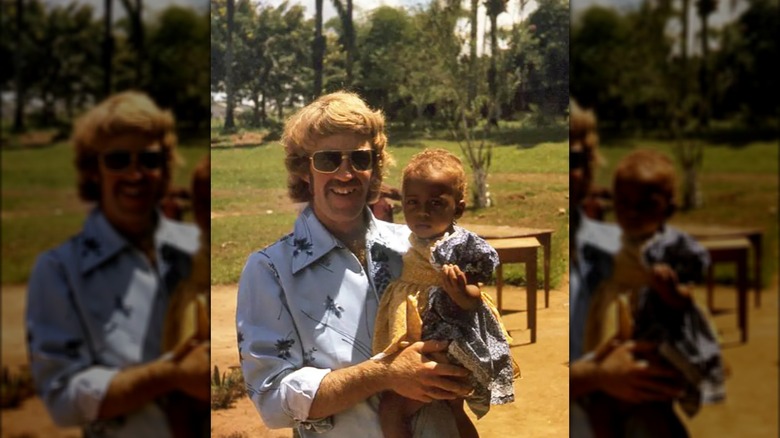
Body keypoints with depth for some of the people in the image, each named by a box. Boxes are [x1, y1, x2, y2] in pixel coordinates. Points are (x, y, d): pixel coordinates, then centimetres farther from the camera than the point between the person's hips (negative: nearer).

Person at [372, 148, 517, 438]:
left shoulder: (458, 248, -19)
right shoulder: (415, 246, 6)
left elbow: (471, 301, -20)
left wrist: (459, 290, -41)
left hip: (442, 350, -9)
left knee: (392, 408, -13)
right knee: (454, 411, 22)